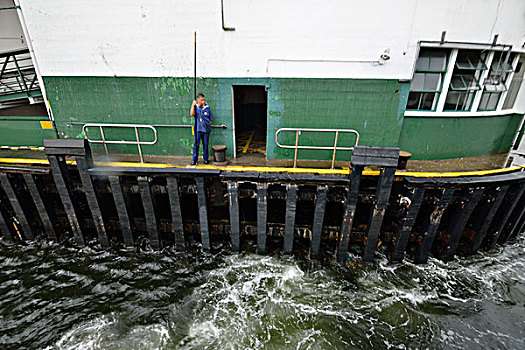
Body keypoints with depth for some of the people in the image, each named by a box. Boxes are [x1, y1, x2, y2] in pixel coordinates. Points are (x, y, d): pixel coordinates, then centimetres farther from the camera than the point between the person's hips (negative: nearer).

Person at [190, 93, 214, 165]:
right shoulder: (195, 107, 4)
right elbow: (192, 114, -15)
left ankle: (205, 159, 20)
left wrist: (206, 124, 1)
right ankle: (194, 159, 6)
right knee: (196, 144, -2)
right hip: (197, 129, -1)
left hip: (206, 129, 1)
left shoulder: (207, 108, 4)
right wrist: (193, 105, -16)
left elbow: (211, 119, 10)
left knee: (205, 144, 7)